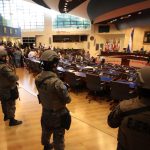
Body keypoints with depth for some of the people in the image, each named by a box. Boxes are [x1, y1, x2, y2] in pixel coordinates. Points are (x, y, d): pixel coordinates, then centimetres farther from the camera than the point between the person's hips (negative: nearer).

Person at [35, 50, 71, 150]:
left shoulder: (38, 79, -11)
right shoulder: (56, 82, -34)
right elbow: (68, 100, -22)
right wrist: (64, 88, -2)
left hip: (45, 111, 7)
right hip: (57, 114, -7)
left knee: (46, 132, 30)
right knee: (58, 138, 14)